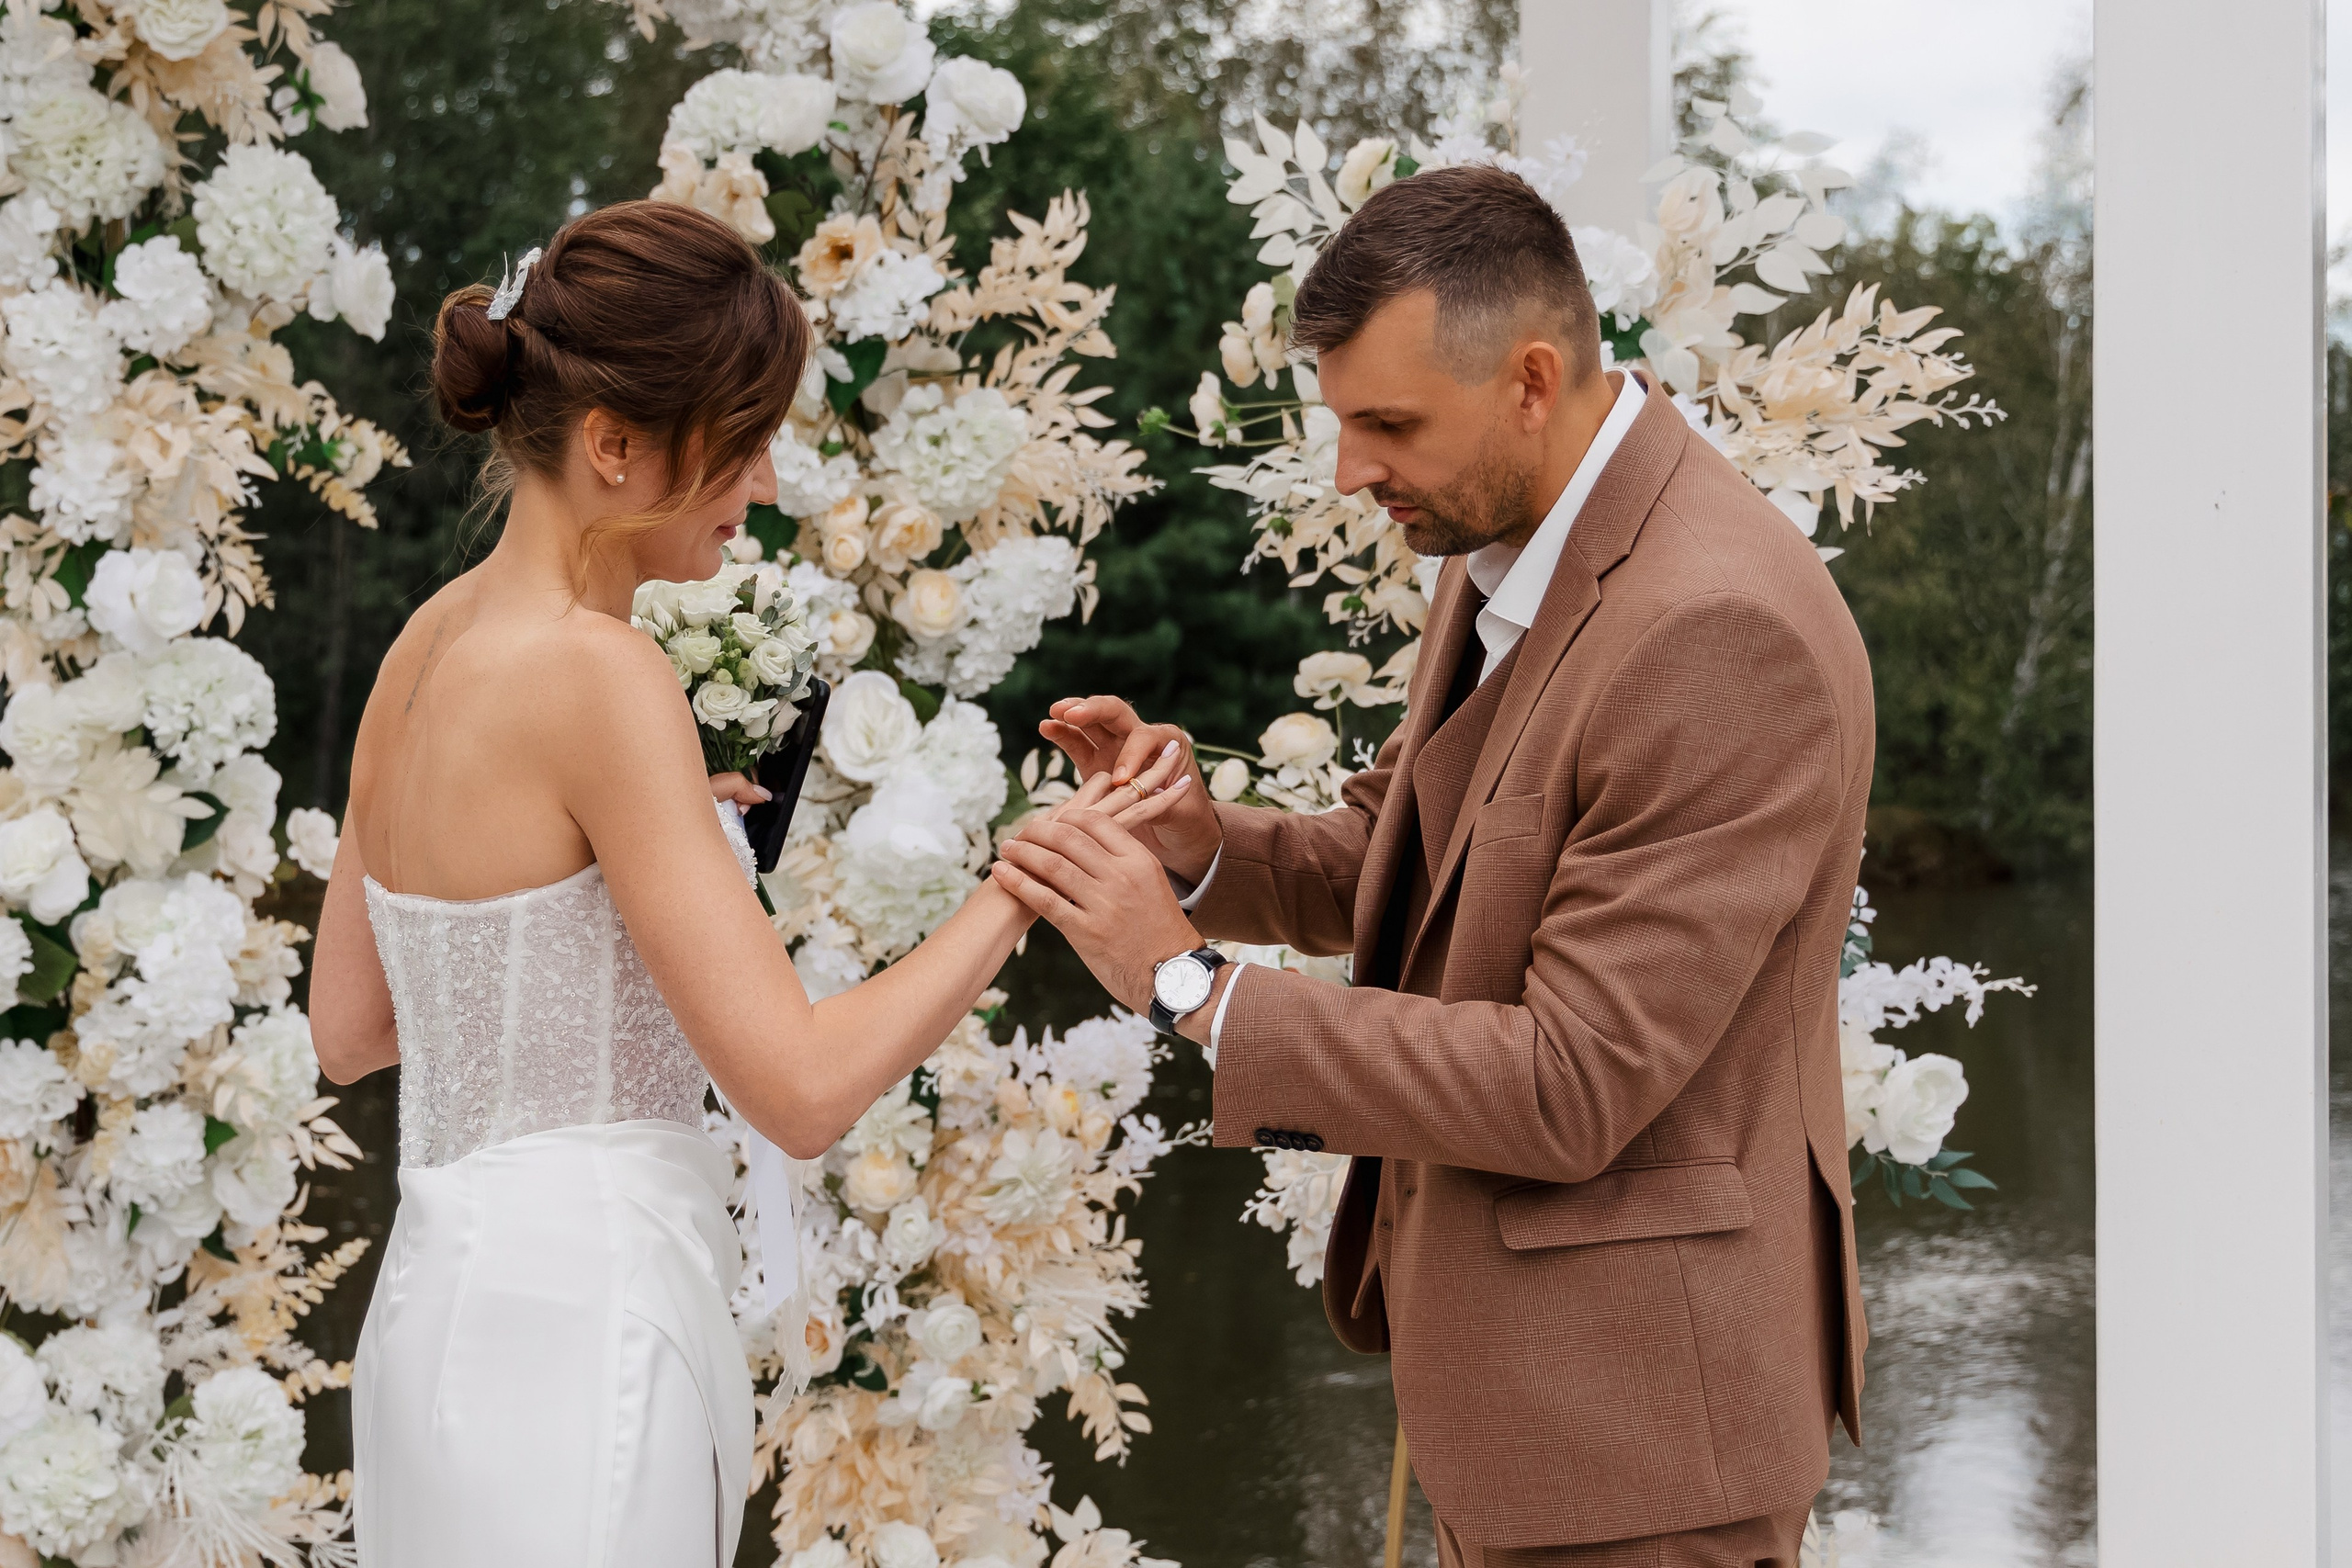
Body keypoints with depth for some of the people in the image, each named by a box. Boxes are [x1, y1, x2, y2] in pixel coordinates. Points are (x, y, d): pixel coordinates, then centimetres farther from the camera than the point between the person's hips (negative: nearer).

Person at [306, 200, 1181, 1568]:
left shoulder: (431, 647, 8)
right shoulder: (598, 674, -18)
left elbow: (350, 1030, 17)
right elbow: (804, 1087, -21)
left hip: (453, 1311, 9)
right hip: (577, 1339, -9)